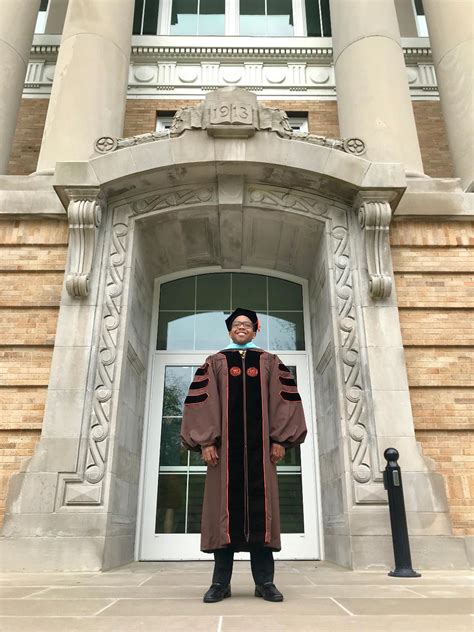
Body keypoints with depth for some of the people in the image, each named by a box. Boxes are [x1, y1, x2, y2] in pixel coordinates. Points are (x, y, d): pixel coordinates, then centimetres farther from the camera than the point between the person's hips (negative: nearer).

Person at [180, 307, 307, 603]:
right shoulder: (215, 362, 12)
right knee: (225, 507, 0)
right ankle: (221, 582, 7)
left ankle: (265, 581, 9)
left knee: (260, 507, 1)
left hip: (259, 445, 1)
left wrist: (280, 439, -4)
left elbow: (283, 399, 5)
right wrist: (206, 441, -8)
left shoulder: (270, 362, 13)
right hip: (225, 445, 0)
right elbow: (201, 401, 2)